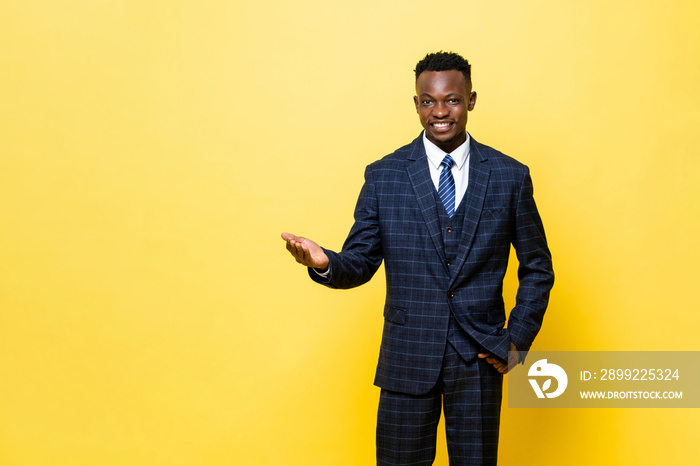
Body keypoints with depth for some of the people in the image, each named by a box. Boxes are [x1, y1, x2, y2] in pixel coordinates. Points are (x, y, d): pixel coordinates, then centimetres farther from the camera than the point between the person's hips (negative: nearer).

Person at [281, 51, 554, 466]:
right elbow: (360, 262, 1)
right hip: (408, 357, 0)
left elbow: (538, 269, 8)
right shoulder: (384, 176, 0)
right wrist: (324, 263, -20)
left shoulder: (510, 176, 1)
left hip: (480, 356, 1)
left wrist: (518, 339, -1)